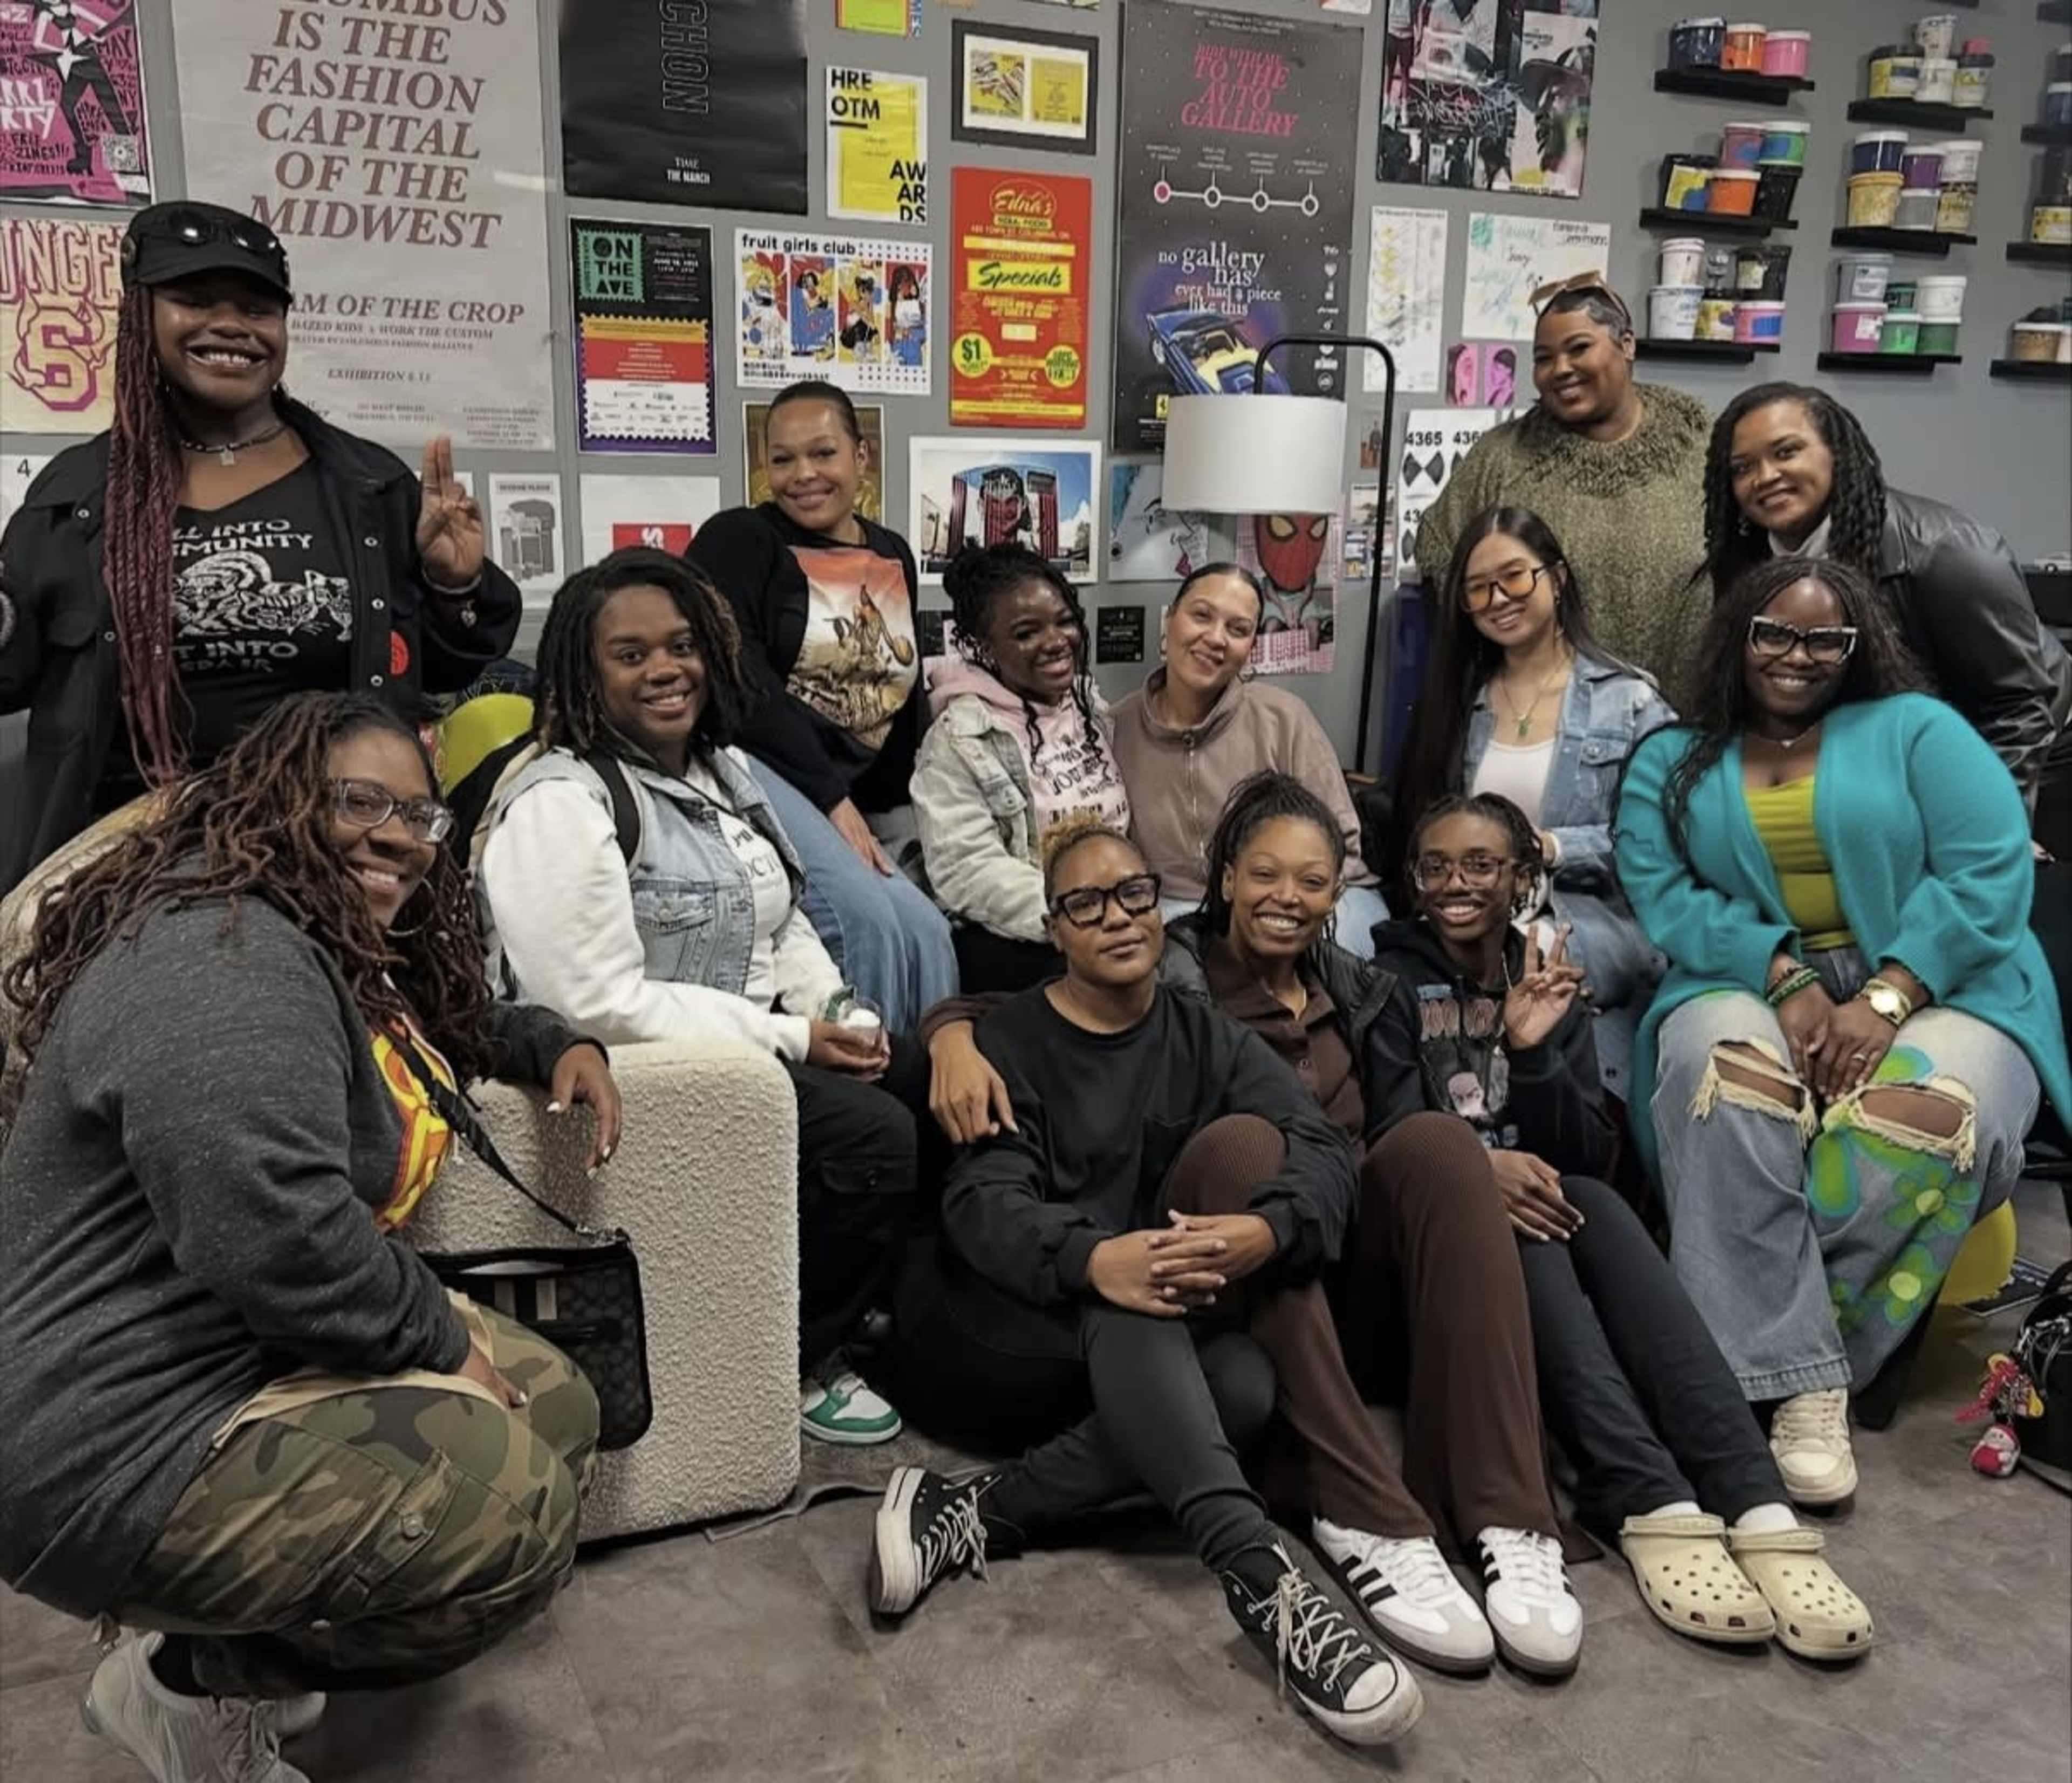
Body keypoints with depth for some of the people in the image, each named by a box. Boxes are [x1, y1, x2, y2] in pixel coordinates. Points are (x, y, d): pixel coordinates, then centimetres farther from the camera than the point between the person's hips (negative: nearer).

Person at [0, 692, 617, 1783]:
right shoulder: (225, 958, -23)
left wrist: (557, 1046, 14)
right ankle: (193, 1684, 3)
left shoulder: (350, 951, 11)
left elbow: (454, 1024, 34)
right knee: (519, 1511, -20)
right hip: (133, 1448, -11)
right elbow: (275, 1234, -35)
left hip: (260, 1352, 11)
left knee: (556, 1407, 14)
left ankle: (247, 1639, 17)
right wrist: (445, 1341, -20)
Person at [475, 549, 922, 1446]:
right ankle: (795, 1363, 0)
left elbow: (784, 925, 19)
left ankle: (900, 1301, 17)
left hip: (758, 1041, 9)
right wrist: (791, 1039, -21)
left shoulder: (724, 769, 12)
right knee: (873, 1137, -23)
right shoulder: (560, 803, -16)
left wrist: (841, 1015, -1)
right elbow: (601, 1004, -23)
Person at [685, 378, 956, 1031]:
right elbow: (739, 681, -13)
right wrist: (831, 799, -17)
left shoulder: (893, 556, 18)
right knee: (868, 918, -26)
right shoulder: (738, 539, -2)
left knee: (925, 930, -11)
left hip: (856, 798, 7)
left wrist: (895, 807, 12)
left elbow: (902, 697, 23)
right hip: (751, 766, -7)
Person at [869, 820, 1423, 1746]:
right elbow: (981, 1203, -16)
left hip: (1173, 1324, 4)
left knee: (1245, 1140, -23)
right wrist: (1093, 1260, -40)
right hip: (1021, 1322, -3)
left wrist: (1267, 1231, -34)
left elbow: (1325, 1153, -8)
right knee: (1129, 1310, -35)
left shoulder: (1209, 1038, 10)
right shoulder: (1008, 1040, 1)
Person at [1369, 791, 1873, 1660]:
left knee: (1594, 1203, -31)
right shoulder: (1391, 980, 5)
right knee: (1515, 1229, -34)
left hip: (1546, 1199, 2)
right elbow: (1390, 1138, -7)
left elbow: (1593, 1153, 3)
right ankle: (1653, 1505, -49)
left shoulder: (1548, 983, 13)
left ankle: (1757, 1507, -46)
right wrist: (1477, 1164, -28)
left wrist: (1535, 1051, -15)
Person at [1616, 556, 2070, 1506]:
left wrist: (1883, 1002, -18)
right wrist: (1785, 980, -19)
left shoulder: (1916, 728, 8)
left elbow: (1991, 872, -5)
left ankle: (1750, 1348, -22)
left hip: (1938, 992, -1)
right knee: (1725, 1076, -35)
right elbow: (1665, 898, -2)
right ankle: (1801, 1382, -32)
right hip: (1750, 988, 1)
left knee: (1922, 1117, -35)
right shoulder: (1671, 761, 14)